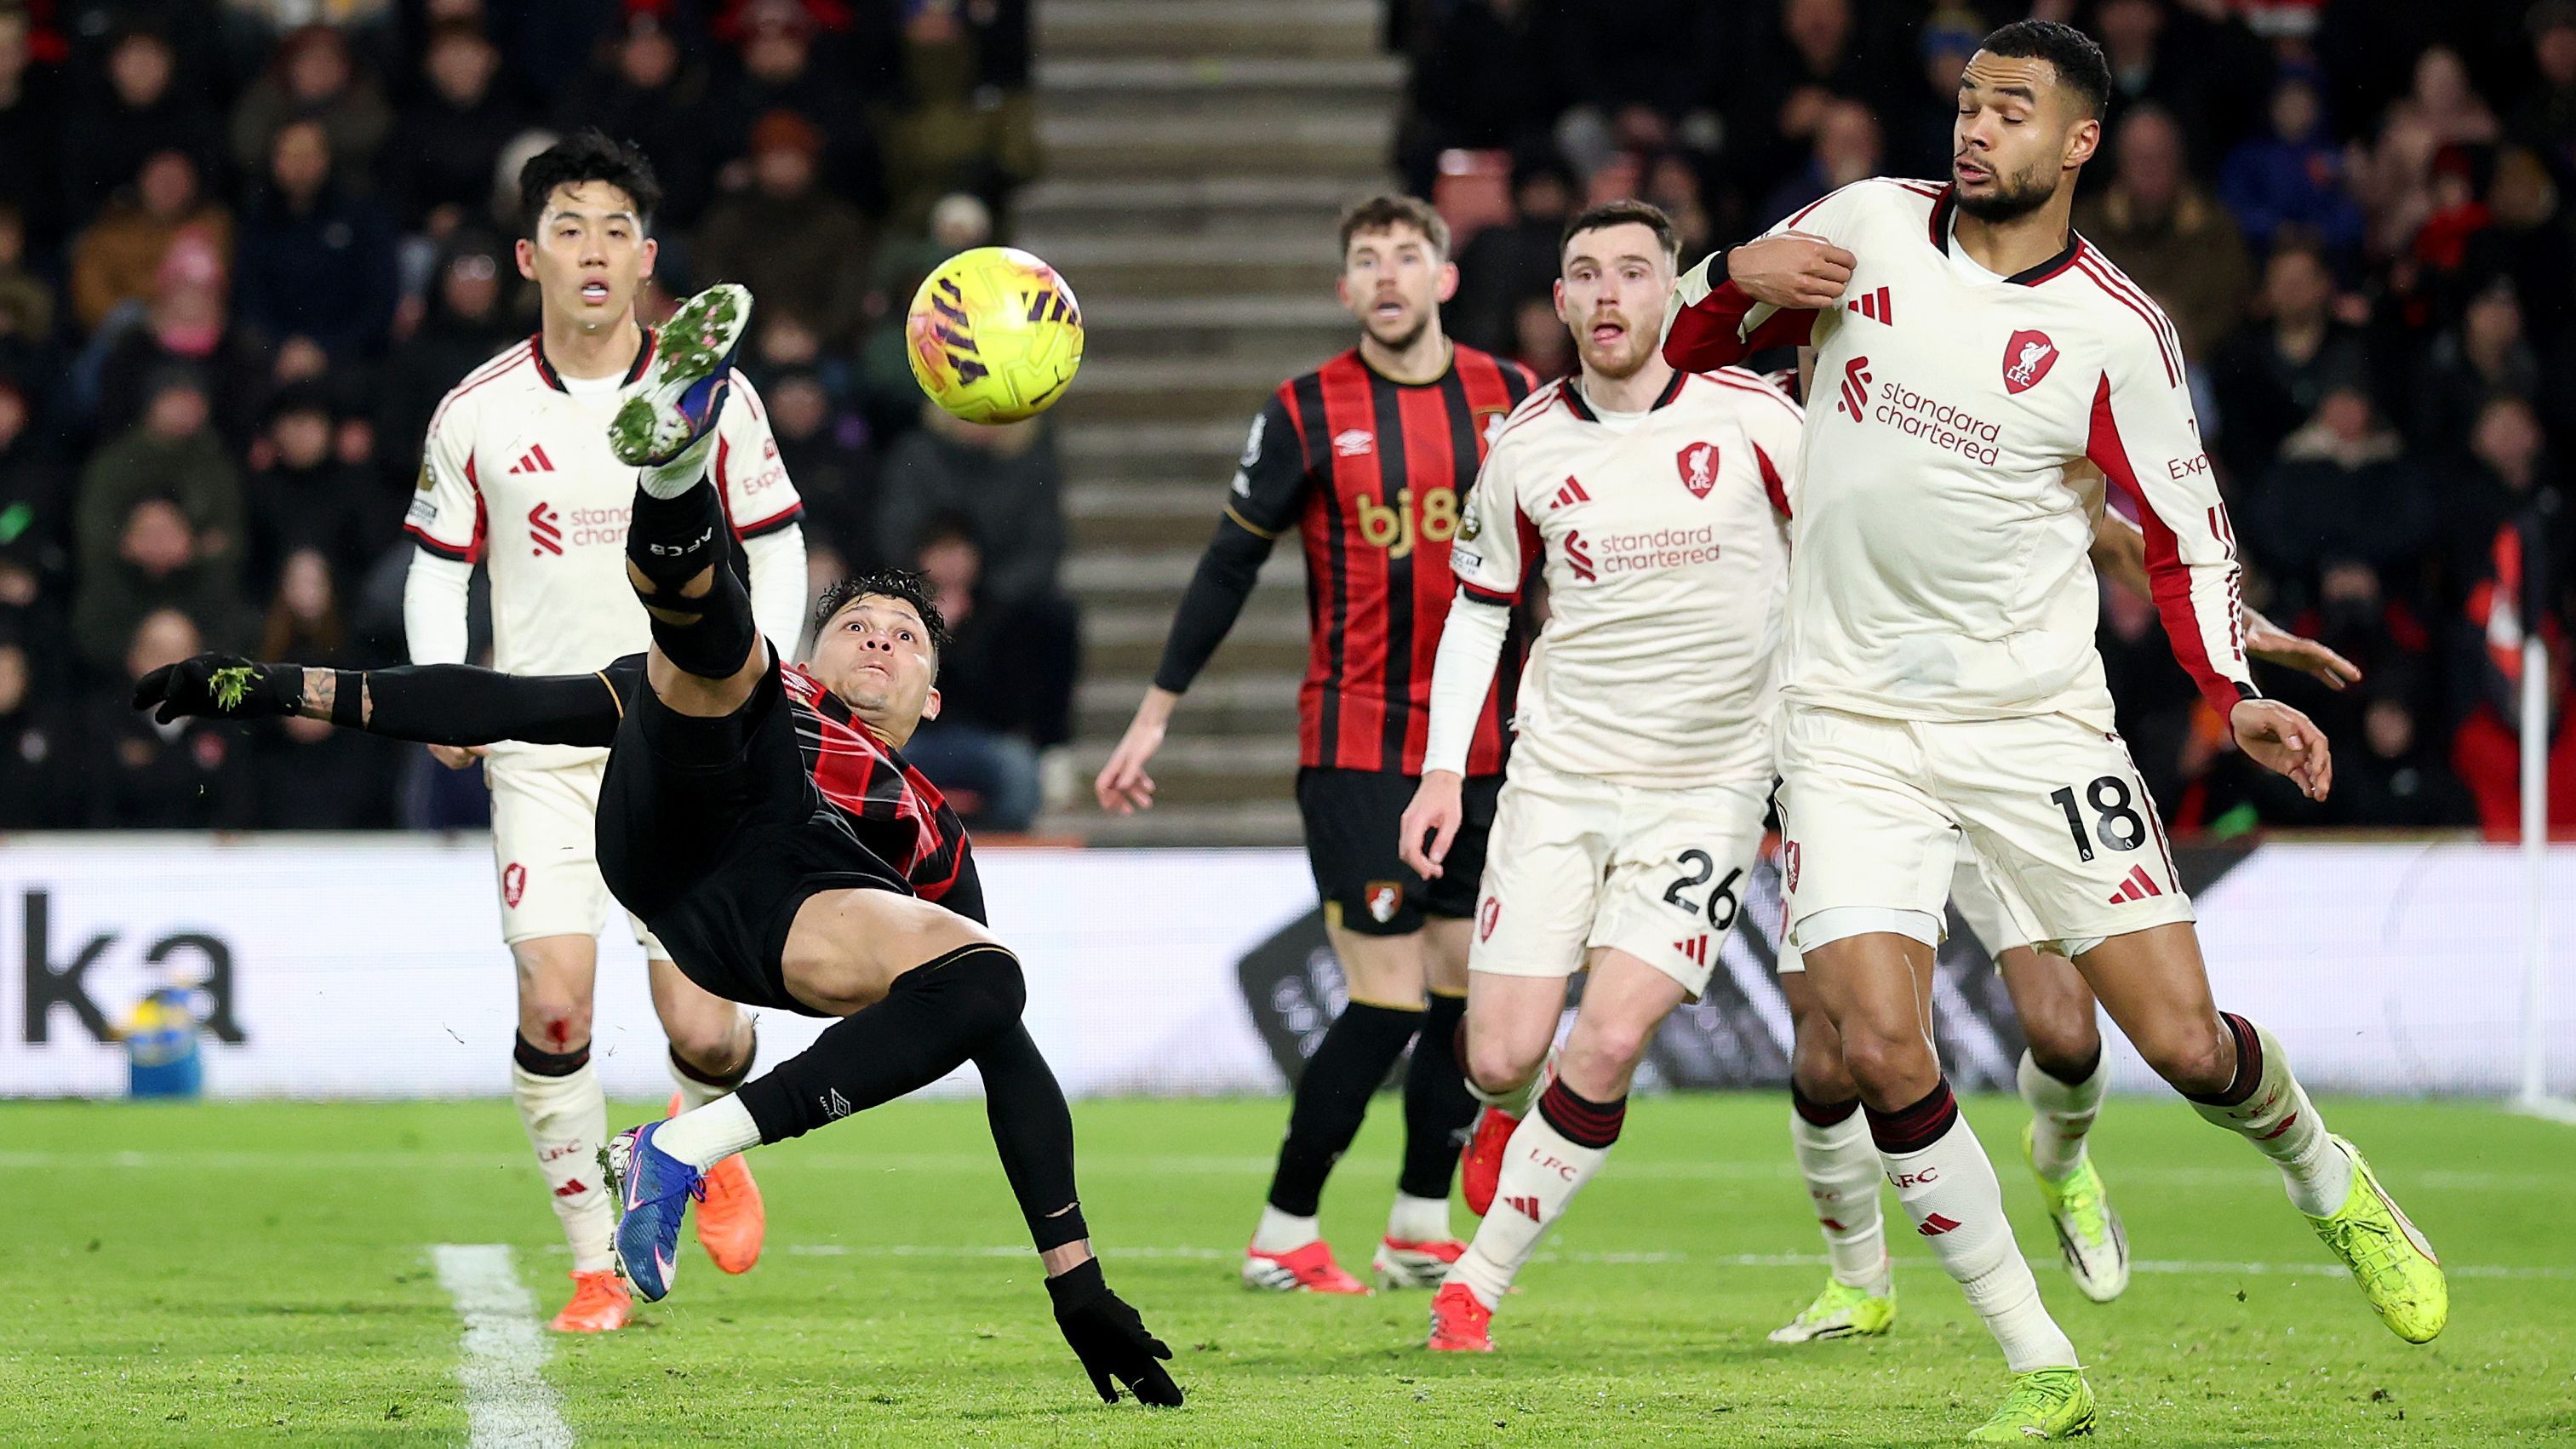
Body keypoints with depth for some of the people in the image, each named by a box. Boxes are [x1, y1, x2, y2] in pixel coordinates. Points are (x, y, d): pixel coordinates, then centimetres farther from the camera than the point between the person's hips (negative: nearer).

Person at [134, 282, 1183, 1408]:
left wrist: (1077, 1280, 21)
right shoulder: (762, 697, 39)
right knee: (705, 634, -25)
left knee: (986, 982, -28)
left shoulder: (933, 837, 41)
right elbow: (507, 706, 31)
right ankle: (674, 462, -62)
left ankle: (687, 1149, -30)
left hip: (774, 918, 1)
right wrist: (291, 690, 20)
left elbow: (1010, 1062, 33)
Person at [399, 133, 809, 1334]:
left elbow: (774, 545, 10)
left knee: (703, 1032, -6)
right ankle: (594, 1266, 1)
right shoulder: (476, 413, 0)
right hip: (542, 750, 0)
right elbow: (438, 564, 11)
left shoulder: (713, 397, 0)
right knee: (553, 1006, -15)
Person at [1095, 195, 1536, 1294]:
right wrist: (1154, 717, 1)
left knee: (1467, 993, 6)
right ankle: (1283, 1236, 1)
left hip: (1479, 743, 4)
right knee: (1391, 998, -10)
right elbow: (1229, 565, 1)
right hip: (1355, 746, -4)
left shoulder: (1509, 399, 4)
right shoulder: (1306, 415, -5)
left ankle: (1421, 1228, 20)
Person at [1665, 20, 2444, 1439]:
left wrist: (2235, 695, -11)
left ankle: (2327, 1182, 29)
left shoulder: (2116, 335, -5)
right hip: (1852, 723, 2)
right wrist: (1740, 281, -10)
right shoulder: (1867, 223, 1)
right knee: (1879, 1050, -15)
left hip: (2035, 719, -2)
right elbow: (1687, 348, 12)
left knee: (2184, 1039, -7)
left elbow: (2187, 533, 4)